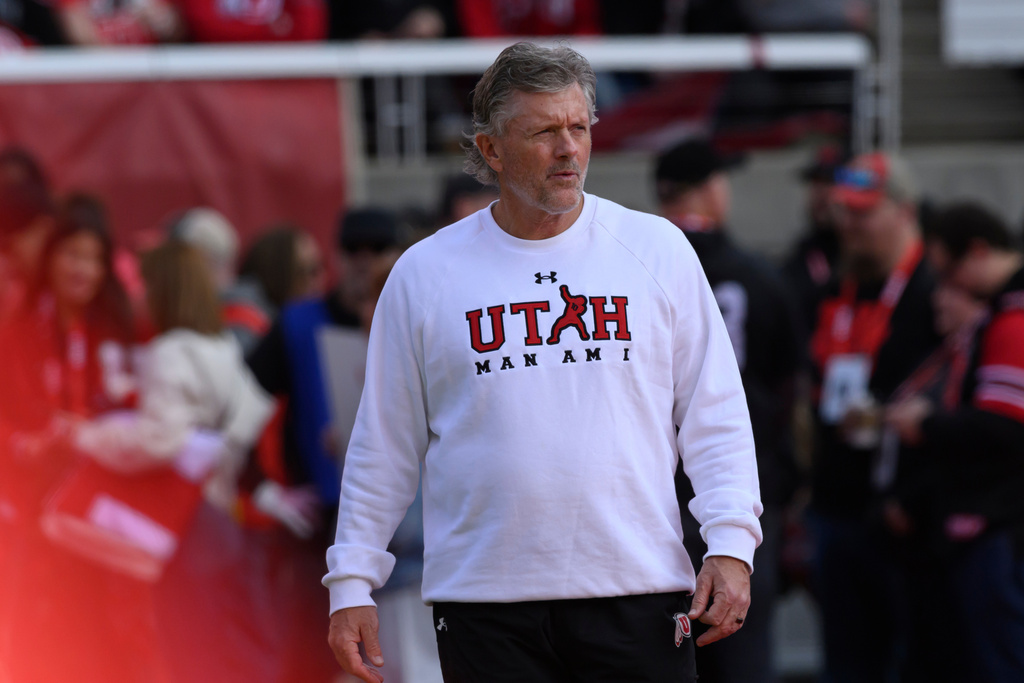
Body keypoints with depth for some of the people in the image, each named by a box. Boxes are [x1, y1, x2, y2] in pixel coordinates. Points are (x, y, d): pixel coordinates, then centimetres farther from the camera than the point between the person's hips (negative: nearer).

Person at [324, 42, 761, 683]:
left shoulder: (657, 250, 7)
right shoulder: (424, 274, 6)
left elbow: (715, 414, 7)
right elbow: (384, 443, 10)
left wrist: (731, 544, -4)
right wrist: (352, 582, 7)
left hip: (637, 591, 0)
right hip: (483, 600, 0)